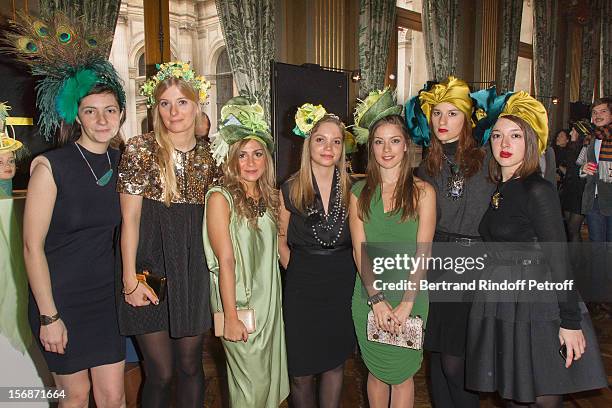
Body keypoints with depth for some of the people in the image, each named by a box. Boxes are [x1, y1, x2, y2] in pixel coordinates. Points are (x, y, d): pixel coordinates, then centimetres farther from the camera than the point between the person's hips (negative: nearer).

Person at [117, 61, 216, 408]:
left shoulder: (209, 152, 5)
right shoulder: (141, 149, -6)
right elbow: (130, 219, -7)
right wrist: (130, 280, -9)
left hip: (195, 270, 3)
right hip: (151, 268, -3)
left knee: (191, 365, 14)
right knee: (160, 373, 5)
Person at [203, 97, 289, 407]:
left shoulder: (270, 196, 6)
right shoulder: (221, 198, -13)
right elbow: (225, 261, -16)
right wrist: (230, 317, -16)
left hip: (271, 303, 6)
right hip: (240, 304, -6)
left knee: (271, 377, 17)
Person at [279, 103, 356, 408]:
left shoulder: (351, 188, -1)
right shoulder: (290, 190, -4)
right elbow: (281, 237, 7)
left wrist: (343, 269, -2)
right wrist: (294, 269, -3)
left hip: (342, 285, 1)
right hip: (302, 287, -1)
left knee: (335, 363, 15)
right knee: (301, 372, 7)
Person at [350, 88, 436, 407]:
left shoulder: (423, 192, -4)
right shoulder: (359, 192, 2)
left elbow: (422, 252, -8)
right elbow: (360, 250, -3)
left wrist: (406, 303, -15)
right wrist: (377, 299, -12)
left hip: (409, 296, -2)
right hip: (369, 296, 2)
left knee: (401, 373, 9)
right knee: (376, 371, 15)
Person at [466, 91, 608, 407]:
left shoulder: (538, 191, -13)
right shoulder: (498, 189, 10)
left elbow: (559, 260, -15)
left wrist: (571, 321, -16)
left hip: (537, 306, -7)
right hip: (499, 304, 7)